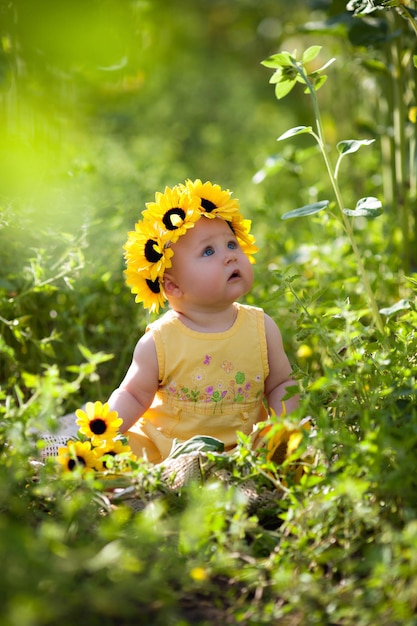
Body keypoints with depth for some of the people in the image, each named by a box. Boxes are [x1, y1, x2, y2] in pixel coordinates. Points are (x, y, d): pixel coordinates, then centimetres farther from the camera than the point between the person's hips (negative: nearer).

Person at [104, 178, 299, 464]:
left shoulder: (262, 328, -3)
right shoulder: (160, 342, -11)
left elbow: (281, 384, 6)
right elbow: (133, 395, -2)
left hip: (240, 448, 2)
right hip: (163, 447, -1)